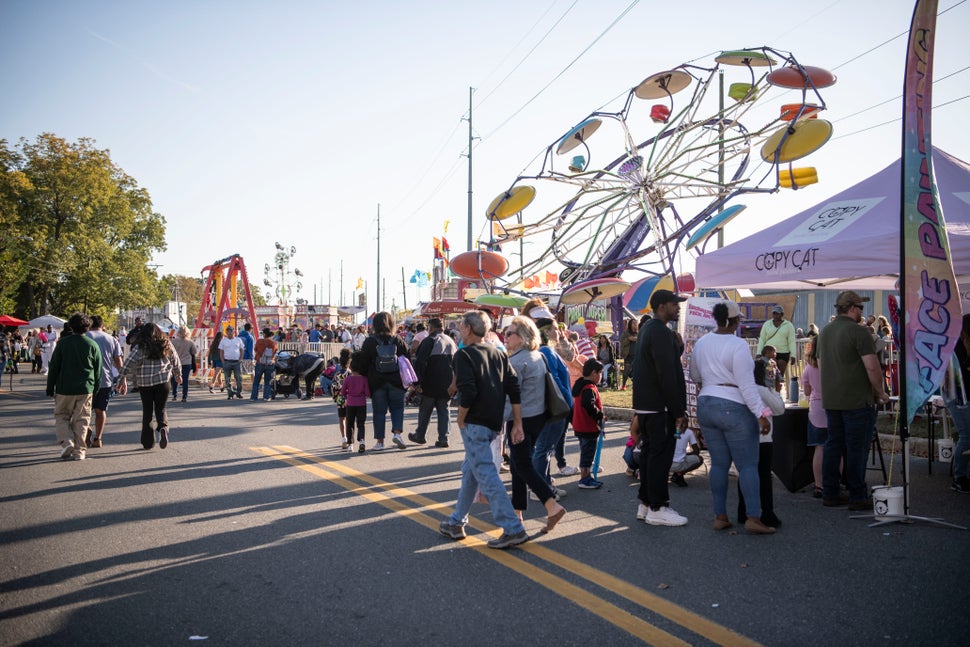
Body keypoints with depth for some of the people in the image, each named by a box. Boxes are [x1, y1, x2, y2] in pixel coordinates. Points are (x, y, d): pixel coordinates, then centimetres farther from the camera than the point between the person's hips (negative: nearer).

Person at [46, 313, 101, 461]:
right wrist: (95, 390, 13)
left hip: (64, 389, -1)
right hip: (85, 389, 1)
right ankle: (78, 451, 6)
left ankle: (67, 441, -7)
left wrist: (50, 388, 7)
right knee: (81, 420, 7)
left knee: (61, 416, 14)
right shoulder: (93, 345, 2)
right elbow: (98, 371, 5)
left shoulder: (63, 343, -2)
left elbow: (53, 367, 0)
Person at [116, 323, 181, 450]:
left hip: (144, 383, -1)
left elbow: (127, 364, -9)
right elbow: (175, 362, 13)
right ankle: (163, 427, -20)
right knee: (160, 409, 11)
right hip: (163, 382, 1)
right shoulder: (166, 345, 3)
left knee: (147, 411, 10)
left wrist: (121, 380, -2)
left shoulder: (139, 347, -4)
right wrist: (178, 375, 28)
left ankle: (148, 441, 14)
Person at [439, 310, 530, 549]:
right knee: (470, 471, 20)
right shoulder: (498, 354, 11)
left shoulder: (464, 354, -9)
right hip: (494, 423, 8)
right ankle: (456, 523, 30)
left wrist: (460, 420, -7)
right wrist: (517, 424, 6)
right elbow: (514, 388, 5)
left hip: (474, 423, -8)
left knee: (486, 474, -6)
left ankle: (513, 529, -10)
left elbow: (468, 392, -21)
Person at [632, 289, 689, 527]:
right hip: (659, 406, -10)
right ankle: (657, 508, 2)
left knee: (649, 452, 14)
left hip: (644, 404, 10)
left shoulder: (645, 329, 15)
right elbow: (667, 376, -22)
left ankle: (645, 503, 22)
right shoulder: (661, 333, -18)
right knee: (661, 454, -4)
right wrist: (679, 412, -18)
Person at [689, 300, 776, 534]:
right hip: (734, 409, -6)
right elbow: (747, 386, -18)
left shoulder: (702, 342, 6)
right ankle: (753, 517, -4)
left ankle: (720, 516, 11)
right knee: (748, 464, 0)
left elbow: (694, 376, 19)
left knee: (719, 463, 11)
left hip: (706, 406, 6)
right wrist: (762, 414, -16)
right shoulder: (738, 345, -15)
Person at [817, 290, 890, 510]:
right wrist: (880, 393, -4)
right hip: (857, 400, -7)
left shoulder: (824, 332, 12)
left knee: (833, 444, 12)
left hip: (830, 400, 7)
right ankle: (857, 497, 4)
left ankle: (829, 493, 16)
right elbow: (872, 368, -17)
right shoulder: (858, 331, -13)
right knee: (857, 448, -1)